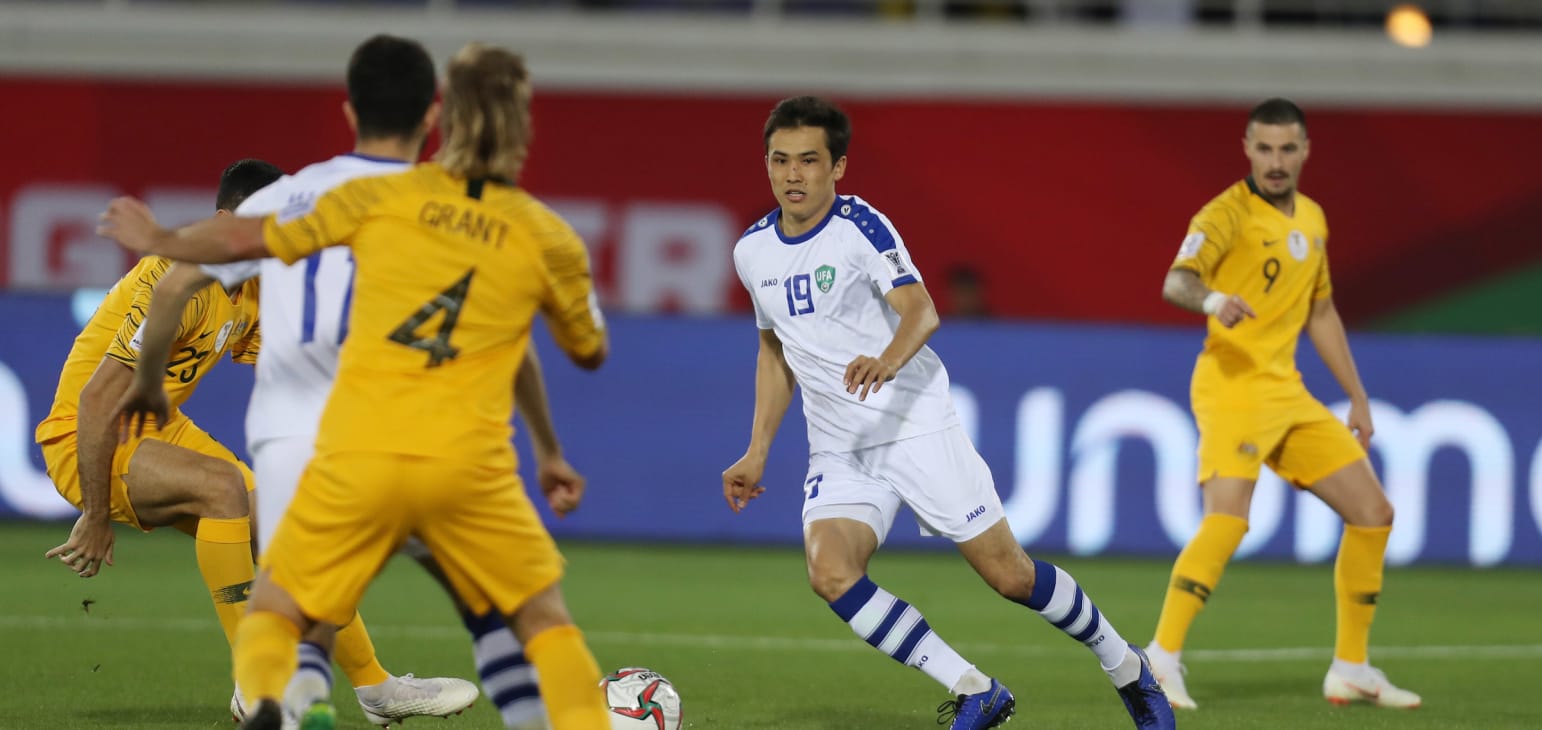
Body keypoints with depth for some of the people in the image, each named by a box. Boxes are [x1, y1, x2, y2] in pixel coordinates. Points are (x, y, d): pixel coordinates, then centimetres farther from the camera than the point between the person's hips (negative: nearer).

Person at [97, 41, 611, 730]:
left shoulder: (380, 197, 4)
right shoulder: (548, 238, 6)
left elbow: (250, 239, 12)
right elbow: (589, 350, 20)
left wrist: (160, 240, 29)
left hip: (357, 459, 0)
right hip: (469, 467, 0)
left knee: (272, 615, 12)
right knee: (546, 620, 17)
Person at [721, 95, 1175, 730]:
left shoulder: (860, 226, -11)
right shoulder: (754, 251, 7)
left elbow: (920, 309, -26)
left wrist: (887, 361, -47)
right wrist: (757, 452, 18)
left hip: (917, 427, -5)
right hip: (838, 452, 5)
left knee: (1009, 574, -3)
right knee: (830, 574, -21)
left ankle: (1127, 668, 23)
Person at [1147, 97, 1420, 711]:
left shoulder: (1312, 219, 15)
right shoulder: (1229, 213, -10)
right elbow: (1177, 281, -27)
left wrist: (1358, 399, 23)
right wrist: (1212, 299, -49)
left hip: (1288, 393, 8)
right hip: (1232, 383, -8)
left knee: (1373, 512, 9)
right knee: (1227, 520, -27)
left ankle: (1350, 670, 18)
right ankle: (1162, 658, -21)